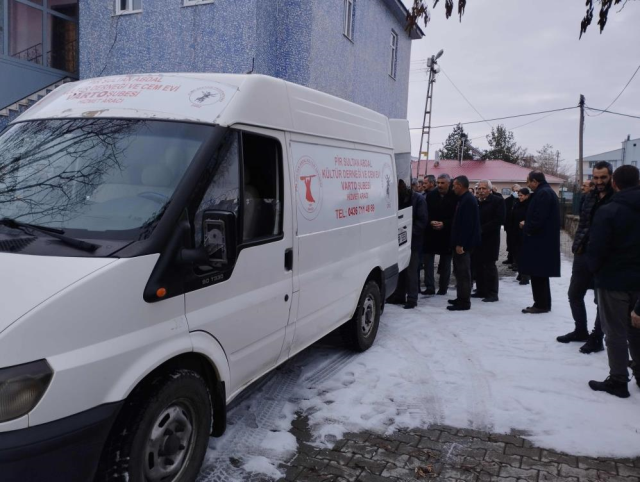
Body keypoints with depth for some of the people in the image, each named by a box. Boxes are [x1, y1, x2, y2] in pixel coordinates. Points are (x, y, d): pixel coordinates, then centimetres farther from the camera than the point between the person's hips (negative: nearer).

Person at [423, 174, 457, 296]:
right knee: (428, 261, -2)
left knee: (445, 263, 10)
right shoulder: (430, 195, 2)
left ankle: (443, 288, 20)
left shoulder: (455, 197, -7)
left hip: (447, 234, -2)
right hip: (430, 233, 2)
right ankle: (430, 287, 3)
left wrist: (444, 224, -17)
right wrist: (431, 222, -13)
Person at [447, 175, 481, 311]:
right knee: (460, 271, 16)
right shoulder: (465, 199, 15)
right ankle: (462, 298, 25)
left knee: (463, 272, -6)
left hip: (463, 243, -10)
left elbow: (467, 224, -23)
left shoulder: (468, 200, -16)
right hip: (461, 242, 10)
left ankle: (464, 302, -1)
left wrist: (460, 244, -23)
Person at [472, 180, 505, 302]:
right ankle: (481, 290, 19)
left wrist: (481, 229, -17)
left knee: (489, 266, -3)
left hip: (489, 239, -6)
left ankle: (492, 293, 3)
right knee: (477, 266, 8)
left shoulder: (497, 201, -6)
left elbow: (500, 220, -14)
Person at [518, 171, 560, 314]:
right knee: (539, 274, 14)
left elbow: (538, 219, -23)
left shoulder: (543, 193, -17)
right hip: (544, 240, 10)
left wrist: (526, 228, -6)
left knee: (538, 274, -3)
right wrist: (527, 225, 6)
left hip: (540, 241, -10)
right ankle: (542, 303, 20)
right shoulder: (546, 192, 16)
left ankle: (541, 304, 3)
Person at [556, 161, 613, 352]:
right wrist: (577, 245, 6)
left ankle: (596, 338, 18)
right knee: (574, 294, 14)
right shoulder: (589, 196, 10)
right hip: (583, 254, 6)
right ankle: (581, 330, 31)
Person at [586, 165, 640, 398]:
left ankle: (618, 381, 11)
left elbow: (596, 249, -18)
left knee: (616, 333, 4)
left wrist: (595, 269, 0)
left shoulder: (608, 211, -17)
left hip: (613, 280, -6)